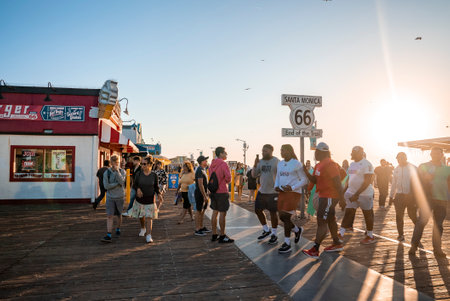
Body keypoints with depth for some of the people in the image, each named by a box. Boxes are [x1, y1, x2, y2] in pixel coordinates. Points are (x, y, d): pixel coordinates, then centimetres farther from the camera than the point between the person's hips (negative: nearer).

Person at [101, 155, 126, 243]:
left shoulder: (122, 171, -5)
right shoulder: (106, 173, -6)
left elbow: (121, 181, -23)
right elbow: (106, 186, -12)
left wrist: (117, 170, -27)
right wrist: (117, 184, -16)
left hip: (120, 197, 1)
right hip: (110, 197, 0)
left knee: (118, 215, 15)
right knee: (109, 216, -8)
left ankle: (118, 230, 38)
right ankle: (108, 236, -9)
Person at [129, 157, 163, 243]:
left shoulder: (154, 175, -6)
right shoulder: (139, 174, -4)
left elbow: (156, 187, 4)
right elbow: (134, 185, 3)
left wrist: (159, 194, -13)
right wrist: (138, 189, -19)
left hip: (150, 199, -2)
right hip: (140, 198, 2)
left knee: (149, 217, -7)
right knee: (141, 216, 17)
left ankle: (148, 236, -6)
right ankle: (143, 228, 46)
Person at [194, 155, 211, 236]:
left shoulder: (203, 169, 14)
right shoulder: (200, 170, -18)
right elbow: (200, 185, -23)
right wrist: (204, 196, -23)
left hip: (203, 193, 10)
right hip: (200, 194, -9)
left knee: (202, 211, 15)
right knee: (199, 211, -3)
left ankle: (201, 227, 25)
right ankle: (197, 230, 3)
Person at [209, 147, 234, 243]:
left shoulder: (212, 164, 10)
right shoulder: (223, 164, -14)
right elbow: (228, 178, -16)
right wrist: (226, 181, 6)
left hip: (213, 191, 8)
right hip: (222, 192, -8)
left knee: (215, 212, 12)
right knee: (222, 213, -1)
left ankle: (214, 235, 20)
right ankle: (222, 236, 5)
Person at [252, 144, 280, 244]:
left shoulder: (277, 161, -9)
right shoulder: (260, 162, 6)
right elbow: (254, 175, 6)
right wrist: (255, 165, -10)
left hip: (273, 192, -6)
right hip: (262, 191, 6)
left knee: (273, 212, 3)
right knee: (258, 210, 11)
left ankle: (274, 234, 20)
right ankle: (266, 230, 30)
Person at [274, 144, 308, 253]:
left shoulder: (297, 164, -8)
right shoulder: (280, 164, 11)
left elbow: (304, 180, -7)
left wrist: (292, 188, -18)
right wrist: (276, 186, 3)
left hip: (293, 193, -7)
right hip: (282, 192, 7)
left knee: (285, 217, -11)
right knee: (282, 217, 9)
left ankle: (287, 244, 1)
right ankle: (298, 230, 36)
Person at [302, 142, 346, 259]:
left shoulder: (330, 165, -20)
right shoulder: (319, 165, 12)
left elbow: (337, 182, -21)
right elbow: (314, 180, 13)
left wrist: (341, 198, -20)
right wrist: (307, 172, -3)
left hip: (329, 197, -10)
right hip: (324, 196, 10)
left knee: (321, 222, -8)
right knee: (330, 220, 19)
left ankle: (315, 250, -4)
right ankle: (337, 244, 34)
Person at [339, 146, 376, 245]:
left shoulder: (366, 164, -15)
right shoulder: (352, 164, 11)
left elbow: (367, 182, -20)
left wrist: (357, 194, -24)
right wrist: (344, 191, 16)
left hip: (364, 194, -7)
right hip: (351, 192, 8)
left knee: (367, 215, 7)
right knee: (348, 213, 6)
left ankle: (370, 236, 22)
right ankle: (341, 235, 9)